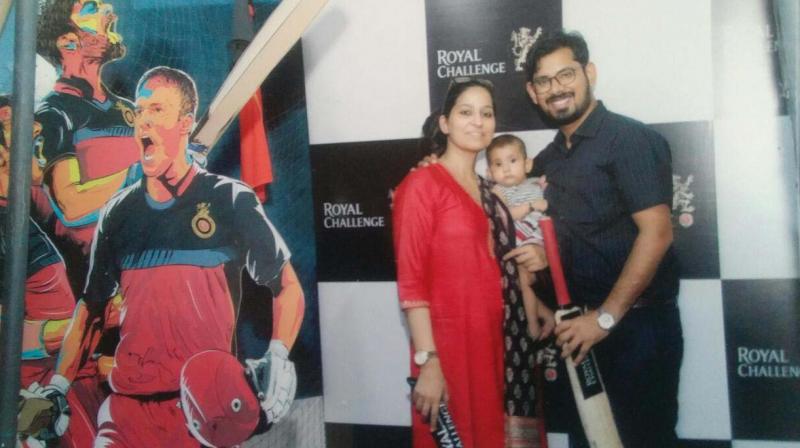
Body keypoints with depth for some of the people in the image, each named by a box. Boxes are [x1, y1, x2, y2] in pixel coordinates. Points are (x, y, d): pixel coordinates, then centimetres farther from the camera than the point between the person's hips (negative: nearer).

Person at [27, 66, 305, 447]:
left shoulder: (230, 199, -2)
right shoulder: (117, 212, 10)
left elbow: (287, 287, 2)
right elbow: (91, 306, 17)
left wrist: (278, 357, -11)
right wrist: (58, 385, 10)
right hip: (126, 407, 3)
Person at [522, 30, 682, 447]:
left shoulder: (630, 138, -12)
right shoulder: (549, 158, 11)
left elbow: (656, 233, -20)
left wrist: (605, 317, -21)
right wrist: (546, 255, -2)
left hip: (637, 322, -7)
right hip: (585, 322, 7)